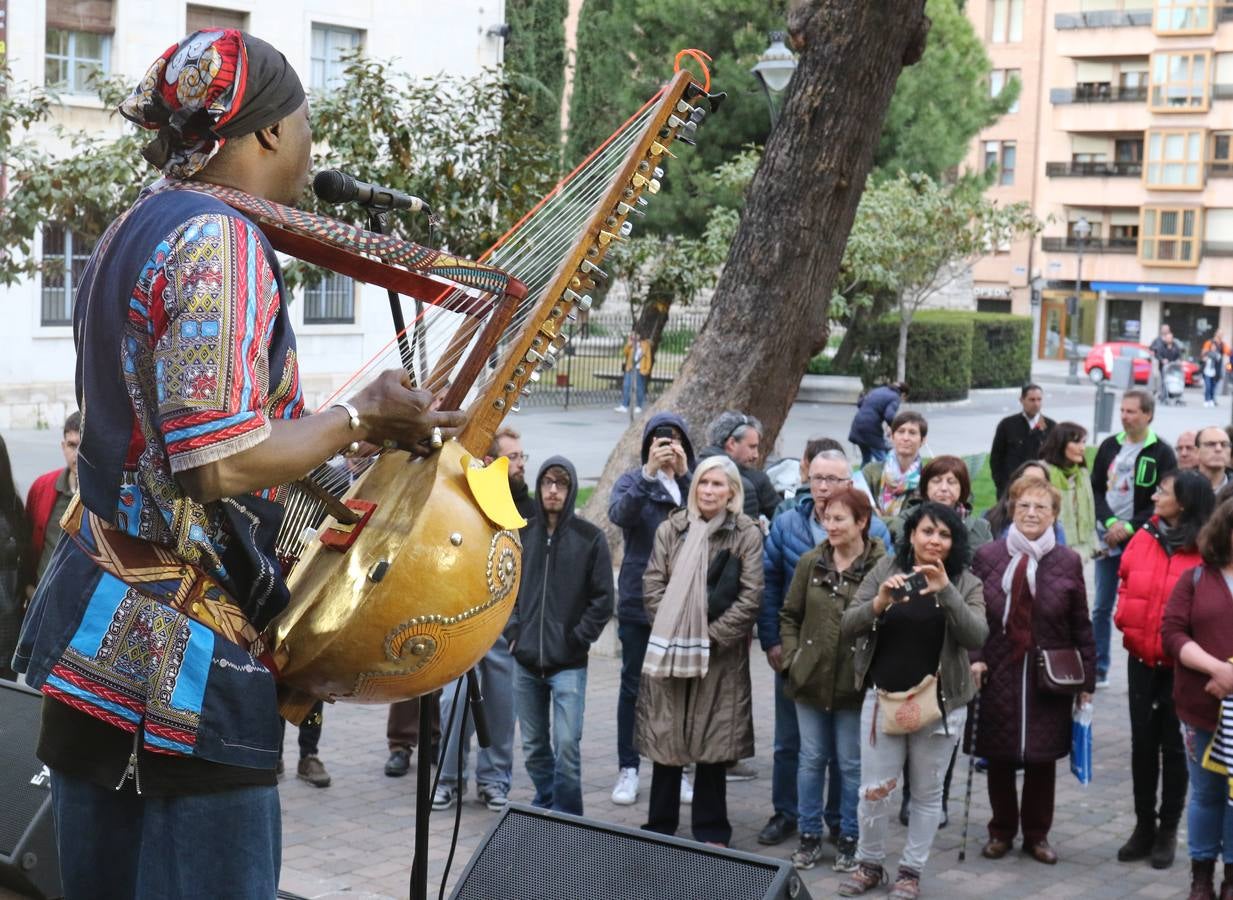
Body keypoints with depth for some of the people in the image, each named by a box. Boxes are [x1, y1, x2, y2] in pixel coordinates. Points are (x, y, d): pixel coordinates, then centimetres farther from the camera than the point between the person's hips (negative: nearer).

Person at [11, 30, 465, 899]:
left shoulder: (136, 230, 14)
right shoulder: (222, 240, -15)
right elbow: (220, 463, -23)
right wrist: (359, 417, -9)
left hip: (102, 631, 10)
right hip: (184, 654, -10)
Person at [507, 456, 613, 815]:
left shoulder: (590, 537, -3)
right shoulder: (522, 534, 5)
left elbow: (603, 598, -2)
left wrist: (578, 639, -7)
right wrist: (513, 630, 4)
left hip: (569, 664, -4)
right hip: (525, 663, 4)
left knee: (567, 745, -9)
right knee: (534, 747, 11)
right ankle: (545, 808, 26)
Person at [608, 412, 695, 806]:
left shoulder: (693, 482, 5)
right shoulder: (633, 480, 1)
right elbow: (619, 513, -20)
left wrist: (684, 475, -19)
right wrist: (649, 472, -28)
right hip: (639, 601, -1)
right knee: (634, 685, 6)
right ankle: (628, 769, 14)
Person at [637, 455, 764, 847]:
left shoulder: (747, 534, -1)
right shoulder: (670, 529, 5)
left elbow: (751, 596, -5)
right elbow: (653, 585, 3)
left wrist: (714, 635, -11)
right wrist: (671, 630, -8)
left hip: (721, 656, -2)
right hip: (670, 650, 2)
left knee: (713, 744, 4)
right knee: (665, 740, 7)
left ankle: (711, 832, 16)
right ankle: (659, 827, 19)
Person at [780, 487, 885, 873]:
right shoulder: (811, 562, 2)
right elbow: (789, 615, 10)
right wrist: (792, 658, 1)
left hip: (856, 683, -3)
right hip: (811, 679, 3)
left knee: (851, 764, 9)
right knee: (812, 759, 12)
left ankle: (849, 839, 23)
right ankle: (809, 836, 25)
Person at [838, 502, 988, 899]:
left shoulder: (966, 584, -1)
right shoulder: (885, 571, 0)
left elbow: (976, 637, -18)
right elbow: (846, 629, -7)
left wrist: (946, 592, -30)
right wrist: (879, 603, -25)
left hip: (940, 704, 0)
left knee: (927, 792, 9)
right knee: (874, 789, 3)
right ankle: (869, 864, 24)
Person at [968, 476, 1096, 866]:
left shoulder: (1068, 562, 1)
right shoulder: (987, 556, 0)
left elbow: (1081, 625, 3)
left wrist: (1087, 677, 1)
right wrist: (974, 657, -10)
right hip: (998, 673, 0)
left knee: (1042, 758, 8)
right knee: (999, 758, 7)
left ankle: (1037, 834, 24)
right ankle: (1001, 831, 24)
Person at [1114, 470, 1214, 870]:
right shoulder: (1145, 537, 2)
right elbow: (1125, 582, 12)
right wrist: (1124, 617, 0)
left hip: (1181, 663, -4)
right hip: (1141, 657, 4)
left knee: (1173, 744, 7)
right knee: (1142, 741, 11)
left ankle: (1168, 830, 20)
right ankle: (1144, 826, 23)